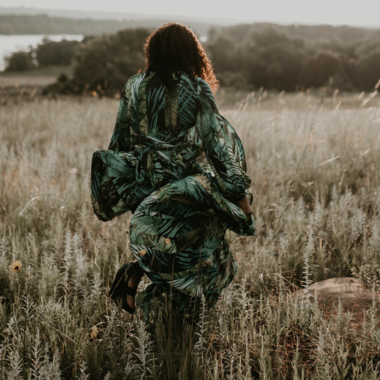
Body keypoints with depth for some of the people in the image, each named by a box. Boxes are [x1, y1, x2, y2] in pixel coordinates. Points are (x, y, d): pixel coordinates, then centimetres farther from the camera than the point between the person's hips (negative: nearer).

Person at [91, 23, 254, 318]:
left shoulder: (135, 87, 1)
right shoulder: (196, 90, -10)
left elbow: (121, 139, 8)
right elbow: (218, 141, -11)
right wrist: (241, 192, -5)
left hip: (146, 183, 4)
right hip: (187, 189, -4)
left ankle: (135, 274, 0)